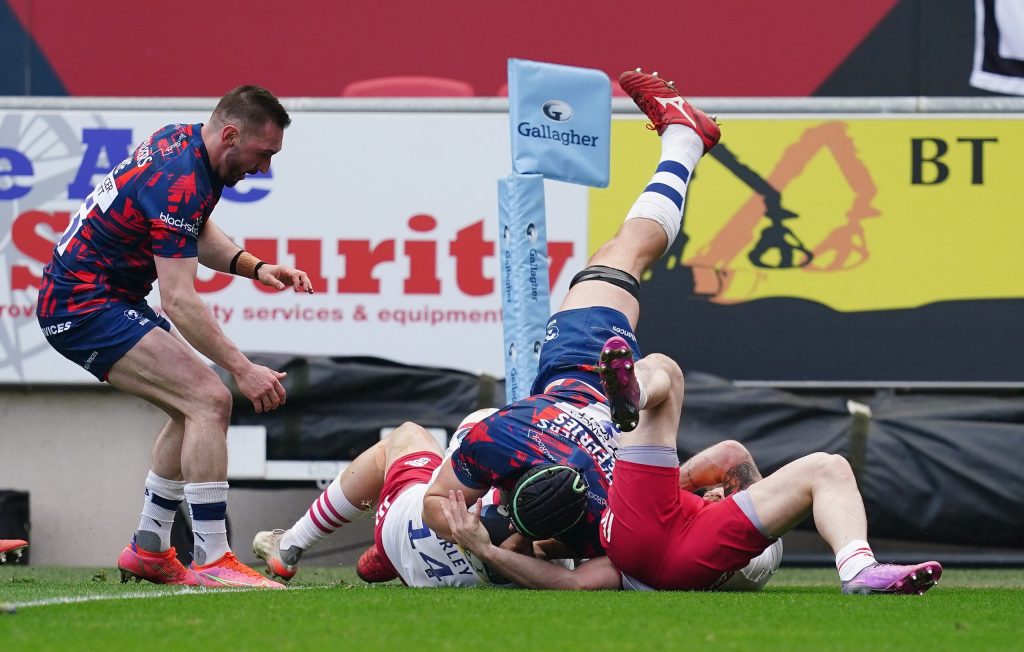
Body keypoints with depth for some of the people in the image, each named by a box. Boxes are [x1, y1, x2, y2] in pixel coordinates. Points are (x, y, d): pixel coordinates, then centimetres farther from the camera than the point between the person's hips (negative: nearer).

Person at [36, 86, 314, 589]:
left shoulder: (185, 141, 6)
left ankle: (148, 549, 21)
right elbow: (178, 301, -26)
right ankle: (211, 560, -20)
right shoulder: (180, 183, -24)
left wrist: (256, 267, 4)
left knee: (194, 409, 16)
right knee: (209, 401, -18)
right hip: (87, 306, -11)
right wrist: (242, 368, -25)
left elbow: (197, 235, 20)